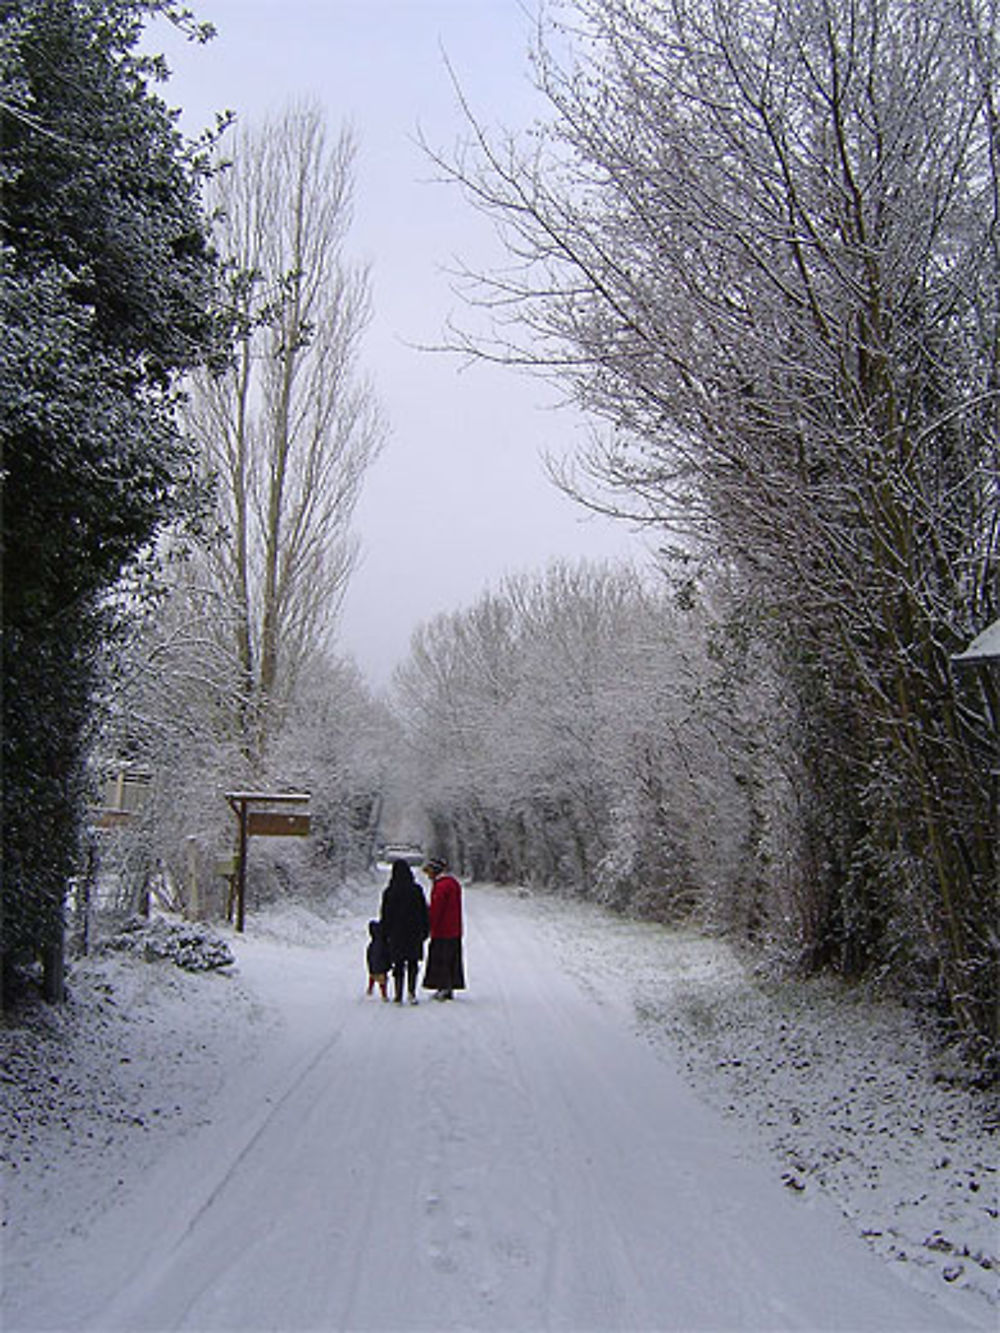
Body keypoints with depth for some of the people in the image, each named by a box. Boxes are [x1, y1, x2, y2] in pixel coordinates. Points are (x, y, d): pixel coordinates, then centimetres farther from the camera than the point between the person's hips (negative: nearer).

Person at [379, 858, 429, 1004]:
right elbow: (424, 912, 1)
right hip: (414, 932, 0)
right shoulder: (416, 890, -4)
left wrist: (385, 934, 9)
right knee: (413, 963, 10)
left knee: (398, 964, 7)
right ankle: (411, 992, 1)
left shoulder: (389, 892, -6)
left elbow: (385, 915, -1)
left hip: (396, 933, 0)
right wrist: (424, 931, 9)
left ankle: (398, 995, 6)